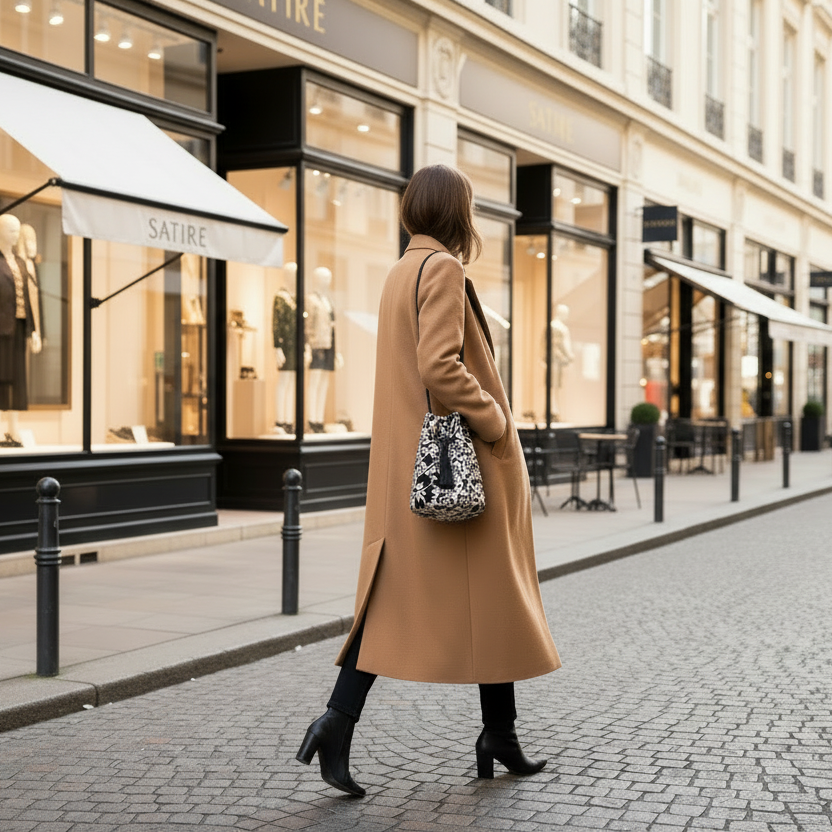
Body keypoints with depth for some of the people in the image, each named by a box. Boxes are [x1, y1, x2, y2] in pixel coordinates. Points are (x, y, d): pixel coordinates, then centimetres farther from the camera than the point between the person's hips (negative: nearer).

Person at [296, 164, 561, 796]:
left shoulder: (400, 273, 16)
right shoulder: (443, 270, -13)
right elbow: (440, 367, -24)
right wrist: (493, 418, -13)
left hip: (408, 464, 9)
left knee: (394, 597, 5)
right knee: (492, 597, 5)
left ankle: (338, 723, -7)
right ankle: (500, 737, 17)